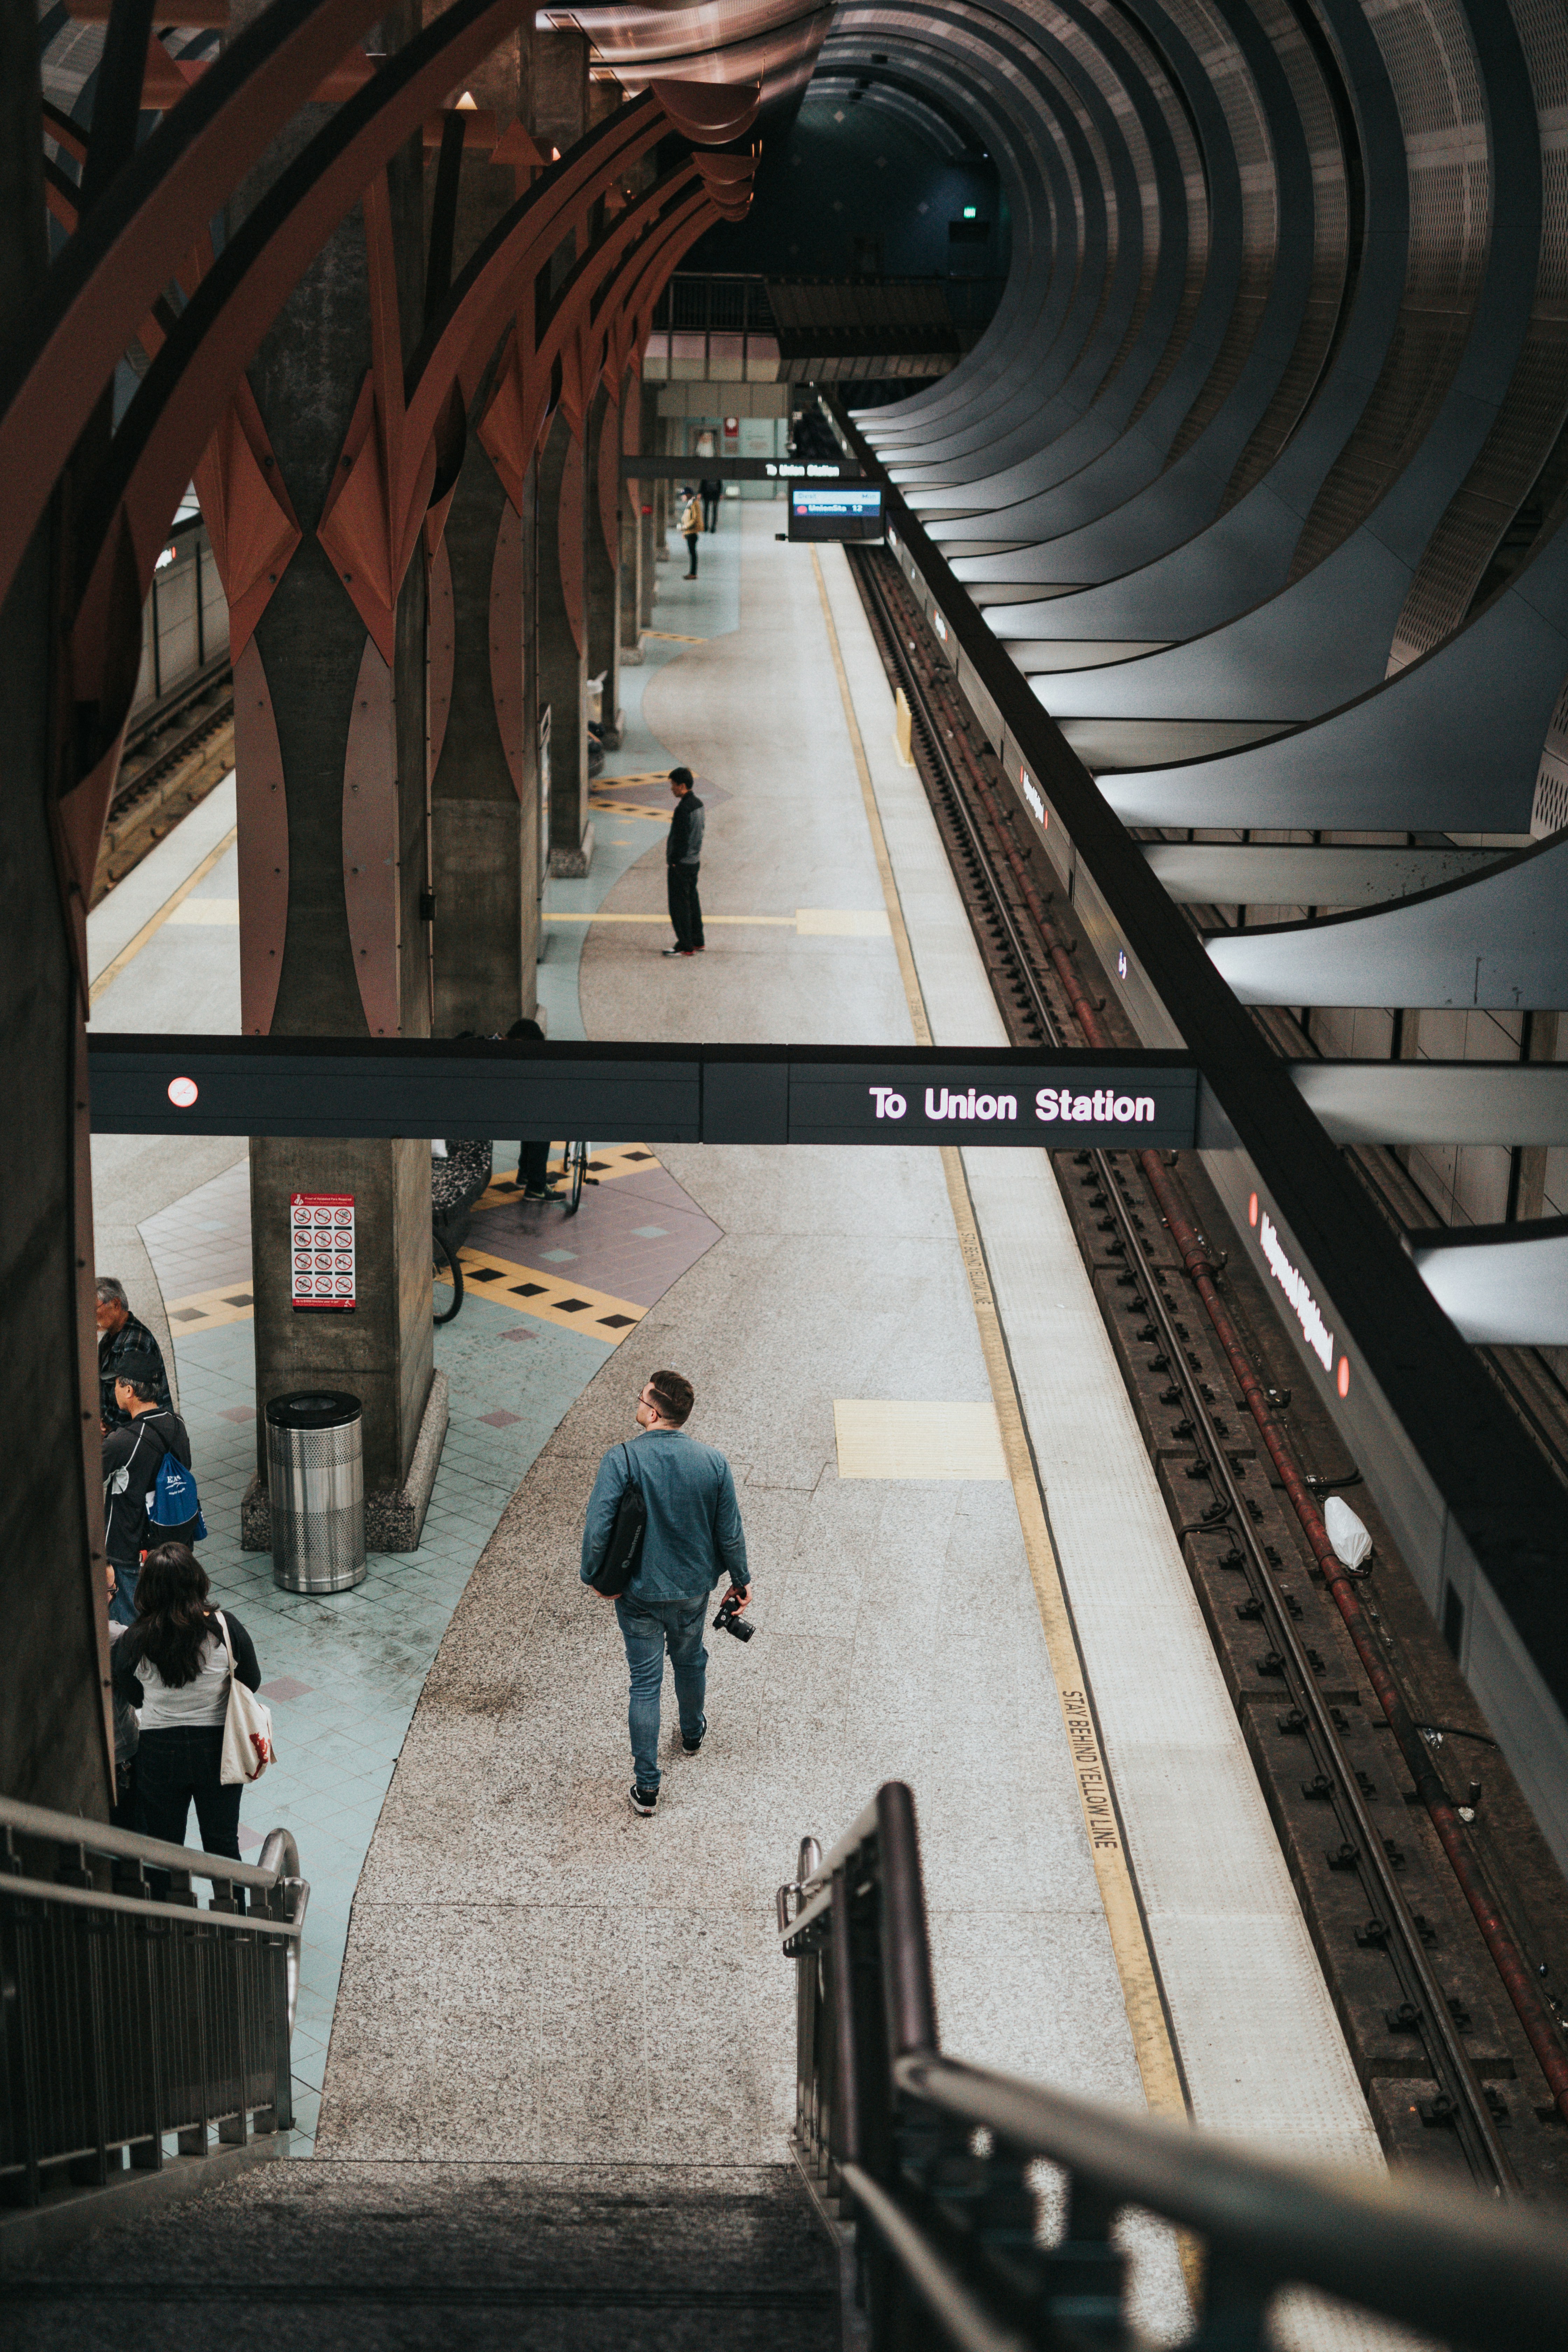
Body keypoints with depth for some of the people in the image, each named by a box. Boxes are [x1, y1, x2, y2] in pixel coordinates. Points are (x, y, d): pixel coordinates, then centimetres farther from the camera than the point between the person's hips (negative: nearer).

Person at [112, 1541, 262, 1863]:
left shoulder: (134, 1643, -17)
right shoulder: (226, 1628, -18)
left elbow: (133, 1698, 0)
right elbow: (252, 1683, -4)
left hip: (159, 1754, 0)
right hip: (217, 1750, 1)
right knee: (222, 1844, 19)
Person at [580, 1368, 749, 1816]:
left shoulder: (622, 1459, -24)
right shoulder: (713, 1462, -14)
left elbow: (597, 1527, -23)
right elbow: (730, 1533, -5)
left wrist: (595, 1576, -5)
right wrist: (740, 1580, 11)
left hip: (640, 1590, -3)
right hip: (693, 1587, 3)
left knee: (645, 1681, 8)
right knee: (690, 1660, 28)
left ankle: (646, 1787, 12)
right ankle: (692, 1732, 54)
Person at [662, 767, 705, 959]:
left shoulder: (683, 809, -23)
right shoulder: (698, 804, 6)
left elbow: (681, 839, -23)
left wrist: (674, 862, -15)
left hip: (681, 865, -10)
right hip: (695, 862, 10)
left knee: (679, 905, -1)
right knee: (692, 901, 18)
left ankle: (685, 947, 4)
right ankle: (698, 942, 25)